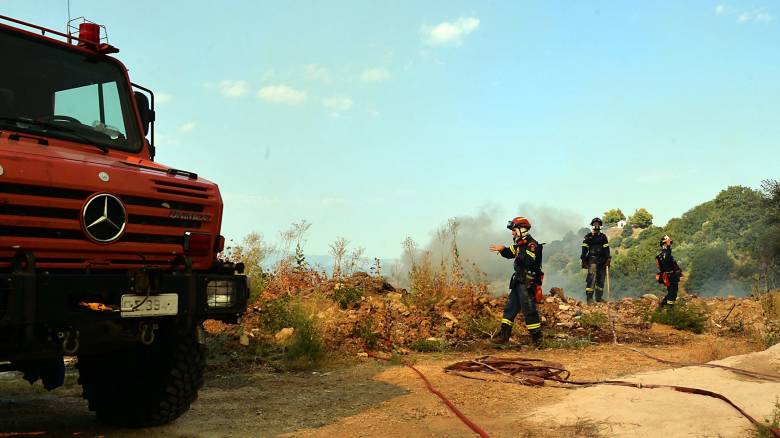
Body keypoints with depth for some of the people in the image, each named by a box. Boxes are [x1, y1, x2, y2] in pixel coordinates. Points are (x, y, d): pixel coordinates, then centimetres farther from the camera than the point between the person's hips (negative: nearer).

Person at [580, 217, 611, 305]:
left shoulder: (603, 237, 13)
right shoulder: (588, 237, 3)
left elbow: (606, 249, 10)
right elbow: (584, 249, 1)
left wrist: (608, 259, -1)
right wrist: (584, 260, -5)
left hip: (602, 261, 4)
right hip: (592, 260, -4)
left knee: (601, 279, 7)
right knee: (591, 277, -16)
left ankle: (599, 297, 17)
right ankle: (589, 298, -20)